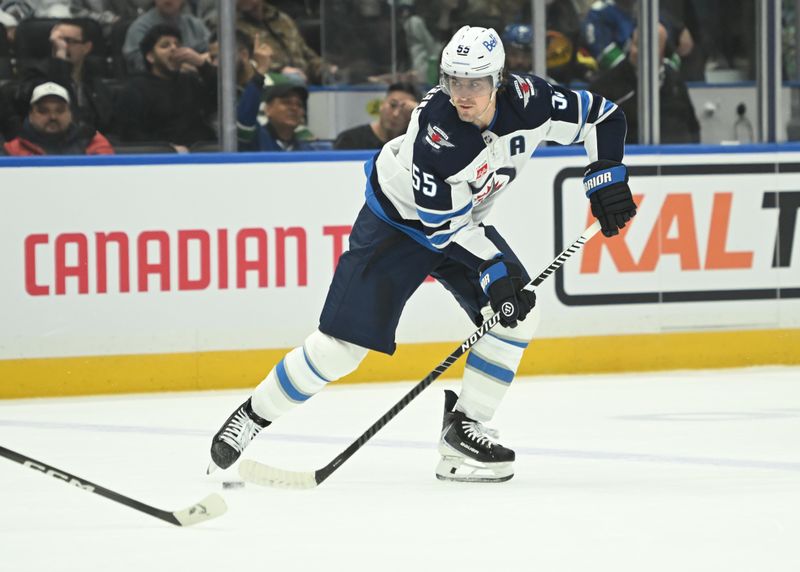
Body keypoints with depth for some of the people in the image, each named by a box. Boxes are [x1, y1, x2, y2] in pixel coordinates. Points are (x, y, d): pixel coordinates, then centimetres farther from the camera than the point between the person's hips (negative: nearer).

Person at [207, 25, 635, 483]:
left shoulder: (528, 101, -22)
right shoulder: (434, 131, -35)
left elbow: (602, 116, -7)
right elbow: (445, 224, -28)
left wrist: (607, 175, -16)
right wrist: (492, 270, -32)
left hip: (467, 221, 6)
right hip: (398, 219, -6)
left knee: (519, 313, -14)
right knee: (341, 345, -12)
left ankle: (463, 429, -6)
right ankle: (253, 416, 5)